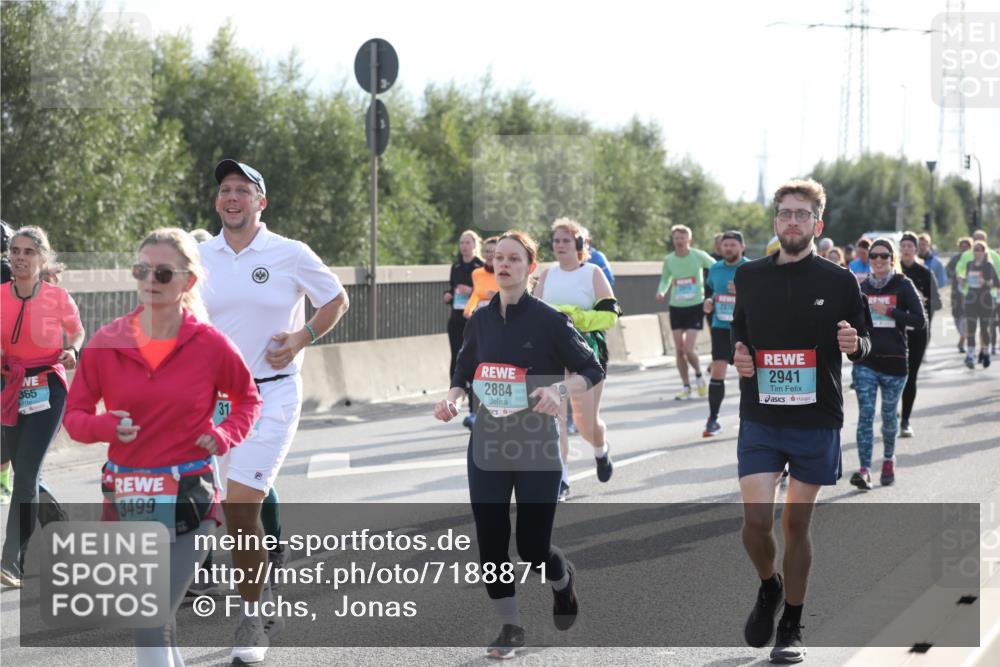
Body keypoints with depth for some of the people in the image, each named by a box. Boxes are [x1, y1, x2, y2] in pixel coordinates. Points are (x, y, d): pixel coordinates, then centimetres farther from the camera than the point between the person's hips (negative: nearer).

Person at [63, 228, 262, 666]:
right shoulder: (106, 343, -2)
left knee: (149, 621, -11)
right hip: (125, 498, 3)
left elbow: (248, 399, 12)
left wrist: (226, 435, -6)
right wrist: (104, 426, -15)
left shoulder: (211, 345, -5)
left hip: (190, 500, -3)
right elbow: (74, 414, 6)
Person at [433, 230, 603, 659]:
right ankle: (510, 628, 16)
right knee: (490, 542, 0)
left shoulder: (548, 320, -9)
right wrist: (453, 398, -1)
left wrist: (559, 390, -23)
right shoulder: (480, 319, 5)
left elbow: (592, 371, -5)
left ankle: (563, 581, 36)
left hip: (537, 446, -4)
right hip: (487, 446, 4)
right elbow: (464, 370, 18)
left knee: (533, 547, 0)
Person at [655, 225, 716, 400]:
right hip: (676, 307, 3)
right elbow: (665, 279, 14)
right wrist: (661, 291, -6)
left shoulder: (698, 256, -7)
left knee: (688, 349, -13)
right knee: (679, 350, 3)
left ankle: (699, 376, 16)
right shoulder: (669, 260, 1)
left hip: (695, 306, -3)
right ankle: (686, 387, 16)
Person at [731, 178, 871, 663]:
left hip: (817, 422, -1)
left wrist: (854, 344, -17)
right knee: (756, 519, -9)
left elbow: (864, 346, 6)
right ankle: (768, 587, 23)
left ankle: (791, 627, 20)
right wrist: (737, 356, -4)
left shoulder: (839, 281, -1)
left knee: (796, 524, 5)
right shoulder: (749, 277, 5)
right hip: (759, 419, 1)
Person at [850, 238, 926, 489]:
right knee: (866, 414, -10)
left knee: (888, 414, 11)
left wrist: (889, 312, -17)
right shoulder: (862, 287, 8)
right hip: (865, 362, 2)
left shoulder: (903, 285, -2)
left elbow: (920, 321, -10)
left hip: (894, 361, -2)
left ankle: (889, 459, 35)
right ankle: (864, 470, -16)